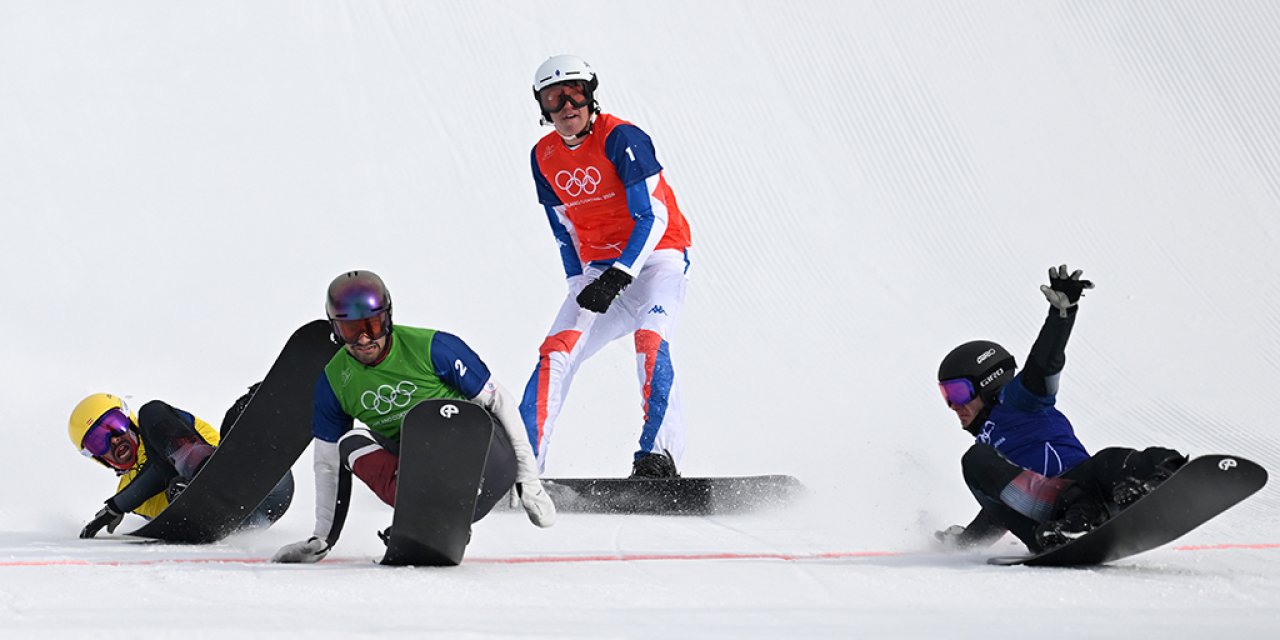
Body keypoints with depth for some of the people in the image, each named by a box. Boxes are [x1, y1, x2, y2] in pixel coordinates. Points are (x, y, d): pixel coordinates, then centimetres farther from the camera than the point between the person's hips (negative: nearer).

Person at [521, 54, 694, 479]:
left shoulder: (619, 139, -16)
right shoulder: (544, 157, 4)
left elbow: (653, 217, -19)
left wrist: (619, 276, -26)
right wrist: (579, 286, 3)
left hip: (655, 257, -6)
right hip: (599, 269, 6)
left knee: (649, 339, -29)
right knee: (557, 349, -9)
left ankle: (659, 453, -32)